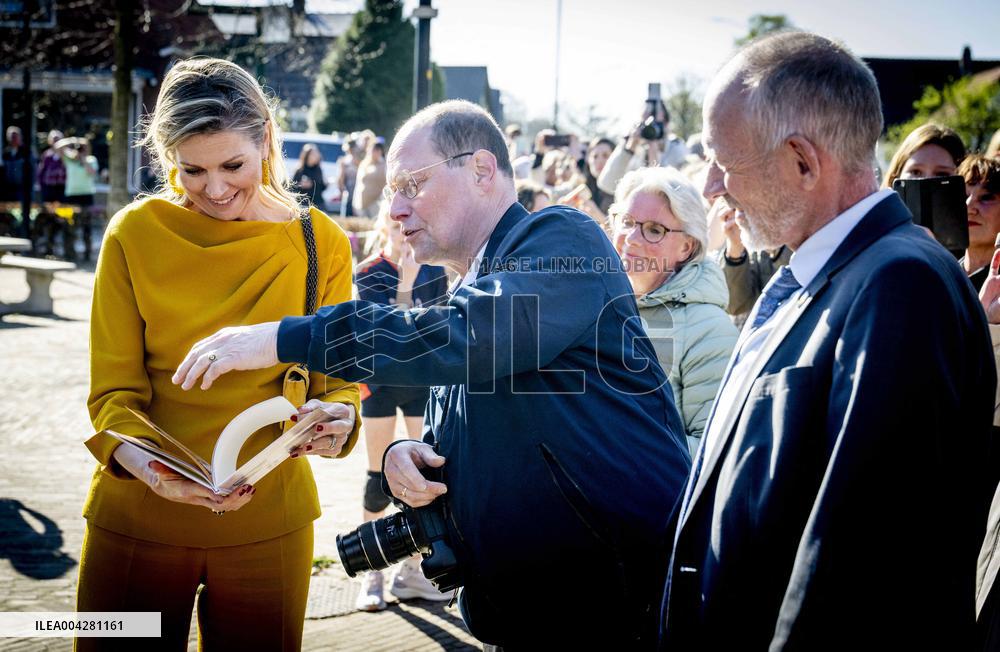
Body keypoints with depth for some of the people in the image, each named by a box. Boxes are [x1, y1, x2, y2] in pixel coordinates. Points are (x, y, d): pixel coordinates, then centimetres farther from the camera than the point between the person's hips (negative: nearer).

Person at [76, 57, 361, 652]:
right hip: (138, 515, -1)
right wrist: (140, 460, -26)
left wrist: (338, 419, -21)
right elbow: (114, 390, -5)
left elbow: (338, 380, 3)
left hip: (267, 522, 1)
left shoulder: (322, 244, -2)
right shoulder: (134, 235, -6)